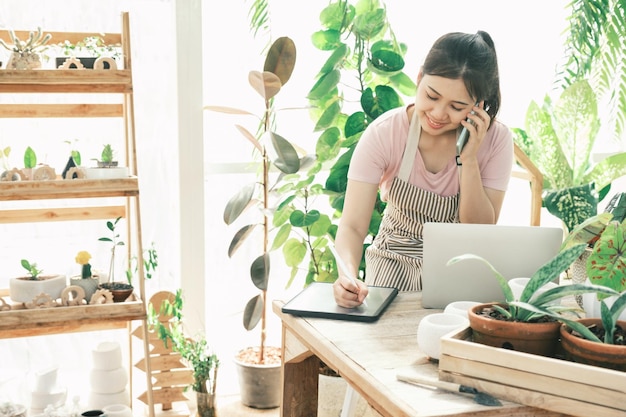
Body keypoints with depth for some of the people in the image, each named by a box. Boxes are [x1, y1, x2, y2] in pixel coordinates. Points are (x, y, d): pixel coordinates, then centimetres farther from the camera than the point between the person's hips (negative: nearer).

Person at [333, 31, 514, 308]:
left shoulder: (495, 140, -14)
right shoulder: (383, 133, -18)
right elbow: (353, 226, -21)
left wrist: (468, 159, -24)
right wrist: (348, 275, -42)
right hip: (394, 269, 0)